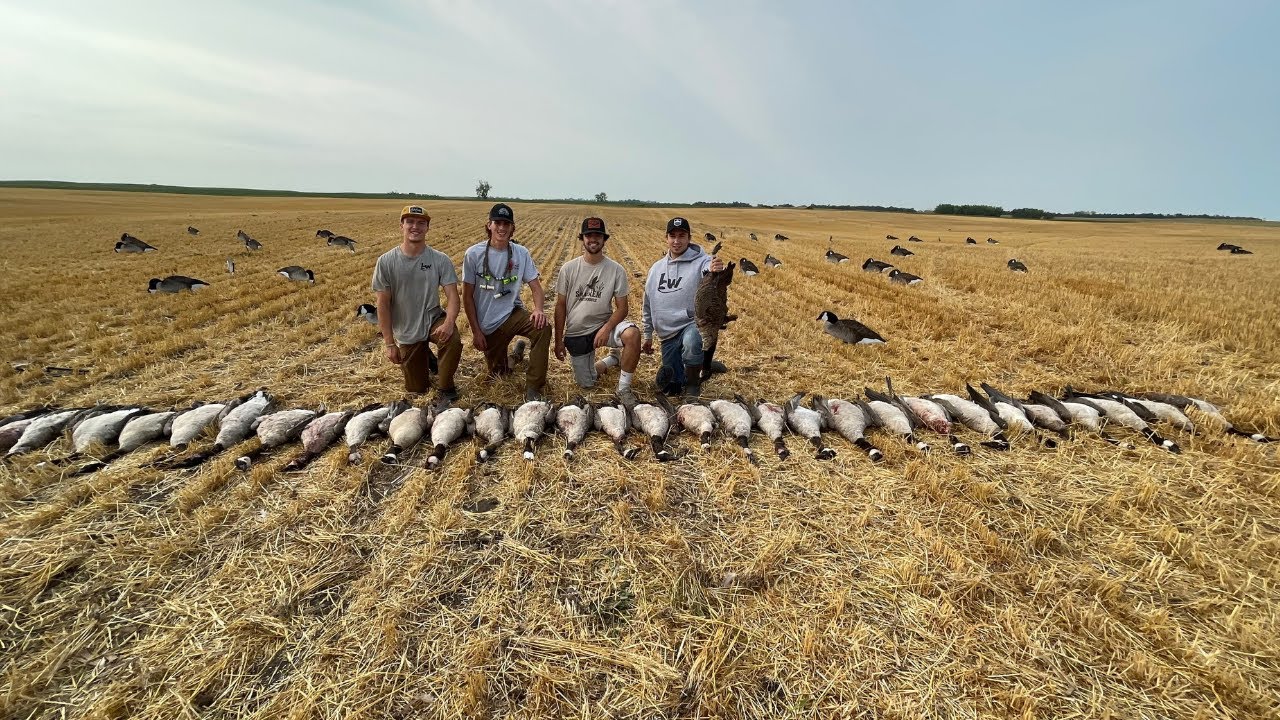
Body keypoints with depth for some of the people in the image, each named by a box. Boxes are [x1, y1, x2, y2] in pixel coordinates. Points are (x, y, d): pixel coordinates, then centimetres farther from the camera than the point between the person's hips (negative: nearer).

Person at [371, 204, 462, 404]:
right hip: (405, 333, 1)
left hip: (433, 320, -1)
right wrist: (389, 343, -9)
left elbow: (452, 296, -15)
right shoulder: (386, 262, -10)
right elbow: (383, 304, -7)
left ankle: (446, 388, -9)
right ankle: (425, 357, 43)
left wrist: (449, 322, -35)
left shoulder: (441, 260, -11)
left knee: (453, 341, -37)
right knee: (417, 389, 8)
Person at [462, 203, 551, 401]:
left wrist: (538, 309, -26)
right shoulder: (474, 254, -9)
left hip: (512, 314, 1)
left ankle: (533, 389, -19)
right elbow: (467, 296, -5)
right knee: (498, 372, 9)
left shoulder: (521, 253, -4)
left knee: (543, 329, -30)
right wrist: (476, 331, -8)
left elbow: (536, 286, -4)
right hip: (487, 324, 0)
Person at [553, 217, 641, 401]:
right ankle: (613, 358, 37)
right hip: (576, 334, 2)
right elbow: (560, 306, -1)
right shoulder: (569, 268, -5)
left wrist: (607, 328, -25)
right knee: (586, 383, 8)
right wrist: (558, 341, -2)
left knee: (632, 334, -34)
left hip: (604, 325, -1)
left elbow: (622, 308, -7)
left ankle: (624, 388, -16)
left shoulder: (616, 270, -8)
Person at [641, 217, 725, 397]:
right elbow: (649, 304, 17)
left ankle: (693, 383, -11)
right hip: (668, 333, 5)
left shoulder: (701, 262, -9)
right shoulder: (657, 268, 9)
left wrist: (717, 272, -56)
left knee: (690, 343, -42)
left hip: (693, 324, -5)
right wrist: (647, 335, 20)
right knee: (669, 388, 8)